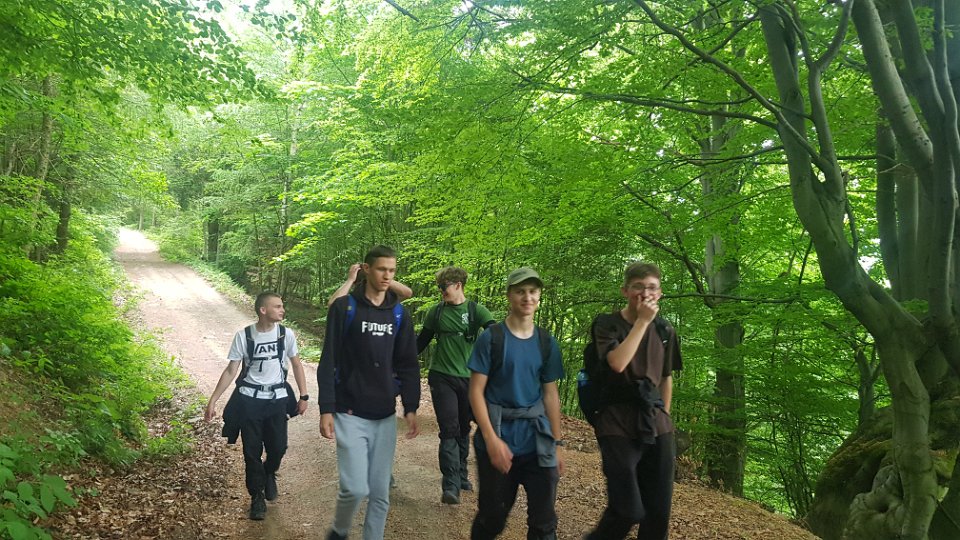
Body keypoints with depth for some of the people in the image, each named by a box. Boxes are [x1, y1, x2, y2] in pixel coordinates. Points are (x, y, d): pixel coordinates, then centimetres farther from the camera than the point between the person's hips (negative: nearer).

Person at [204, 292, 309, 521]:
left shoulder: (286, 334, -6)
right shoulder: (244, 336, -9)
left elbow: (296, 365, 5)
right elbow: (231, 370, -3)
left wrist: (303, 396, 3)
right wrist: (212, 400, -6)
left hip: (277, 399, 1)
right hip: (249, 400, -1)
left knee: (278, 448, 3)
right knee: (252, 450, 3)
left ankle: (269, 474, 37)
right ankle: (257, 496, 22)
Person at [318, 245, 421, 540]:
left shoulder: (399, 313, 7)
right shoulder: (344, 308, -4)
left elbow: (408, 364, 9)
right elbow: (329, 362, -5)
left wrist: (411, 408, 1)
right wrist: (326, 409, -10)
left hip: (385, 417, 4)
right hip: (350, 414, -4)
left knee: (380, 493, 7)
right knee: (355, 488, -8)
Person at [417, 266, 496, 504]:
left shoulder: (475, 310, -3)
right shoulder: (436, 312, 4)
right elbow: (422, 341, 14)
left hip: (468, 377, 0)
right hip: (442, 377, 0)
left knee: (464, 430, 13)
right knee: (449, 430, -8)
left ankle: (461, 476, 29)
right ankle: (450, 486, -8)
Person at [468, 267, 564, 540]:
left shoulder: (547, 342, 6)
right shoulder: (491, 338, -5)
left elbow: (551, 394, 10)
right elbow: (476, 391, -8)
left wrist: (556, 444, 7)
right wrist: (492, 439, -16)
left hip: (537, 442, 3)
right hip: (498, 438, -3)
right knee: (492, 516, 8)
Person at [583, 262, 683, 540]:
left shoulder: (665, 330, 10)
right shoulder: (607, 323, -4)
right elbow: (617, 363, -22)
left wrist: (663, 418, 16)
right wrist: (642, 321, -16)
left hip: (656, 425, 5)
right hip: (619, 425, -5)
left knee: (659, 512, 6)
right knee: (629, 511, -8)